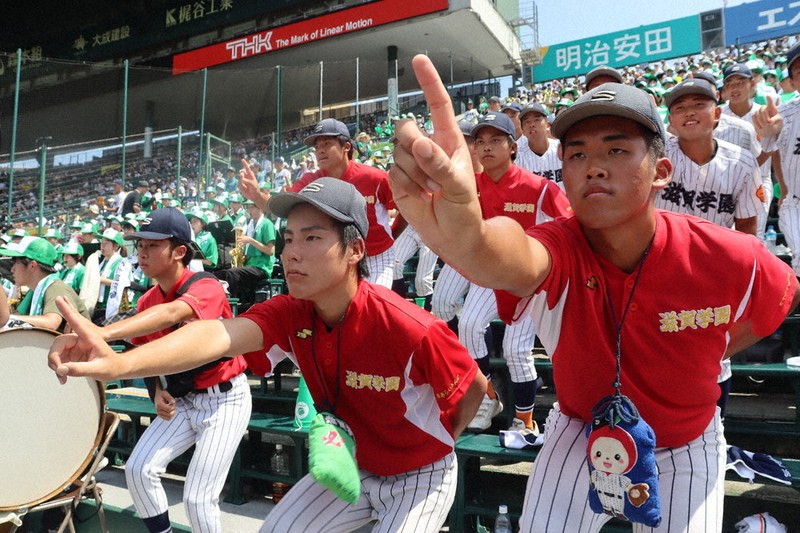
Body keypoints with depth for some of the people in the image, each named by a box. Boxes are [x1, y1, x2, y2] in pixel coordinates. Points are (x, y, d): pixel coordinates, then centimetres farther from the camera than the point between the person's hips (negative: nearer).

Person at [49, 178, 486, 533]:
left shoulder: (410, 330, -34)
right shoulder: (290, 315, -19)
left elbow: (475, 388, -16)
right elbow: (220, 334, -39)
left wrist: (438, 444, 0)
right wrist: (121, 363, -57)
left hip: (420, 476, -4)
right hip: (351, 467, 5)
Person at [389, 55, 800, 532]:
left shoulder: (730, 259, -24)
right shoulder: (557, 250, -30)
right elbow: (517, 261, -57)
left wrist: (711, 358, -1)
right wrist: (466, 237, -79)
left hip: (684, 448, 2)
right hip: (580, 435, -1)